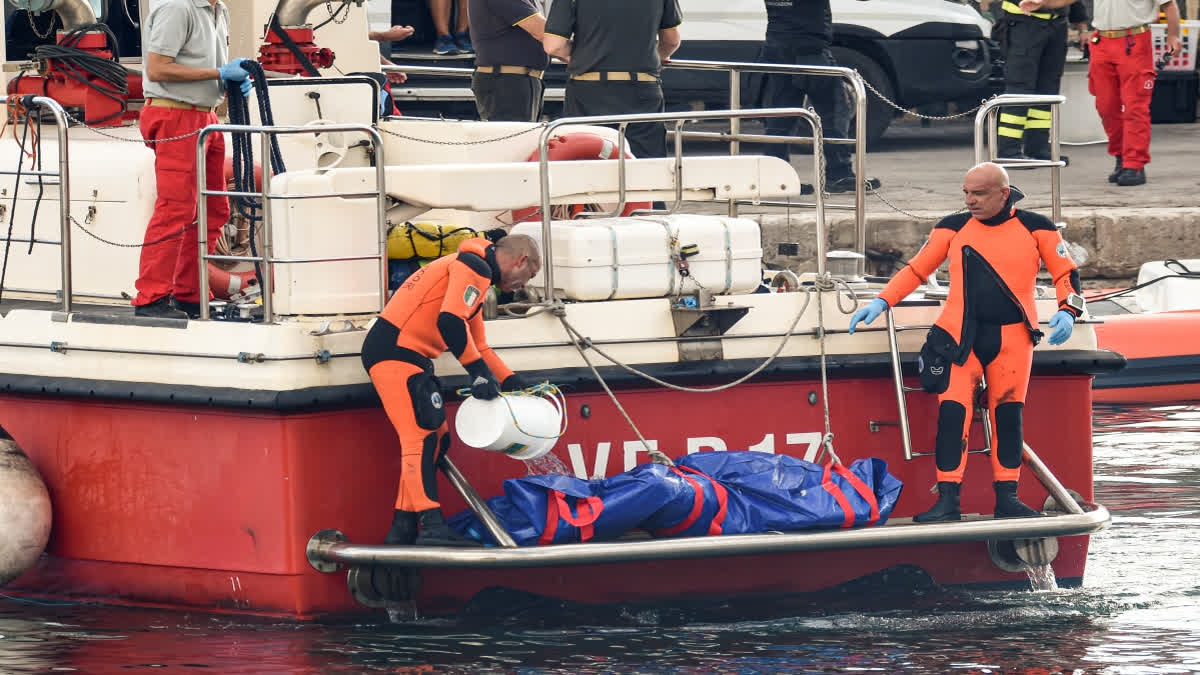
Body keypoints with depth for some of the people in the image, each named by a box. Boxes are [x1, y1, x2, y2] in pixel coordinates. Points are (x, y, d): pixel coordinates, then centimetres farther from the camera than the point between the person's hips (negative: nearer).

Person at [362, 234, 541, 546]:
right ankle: (431, 526, -24)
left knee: (436, 438, 10)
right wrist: (479, 371, -21)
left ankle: (403, 529, 9)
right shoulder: (474, 267, -10)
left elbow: (477, 346, 29)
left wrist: (511, 381, 20)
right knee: (422, 436, -16)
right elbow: (450, 321, -24)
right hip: (394, 353, -11)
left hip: (407, 356, 11)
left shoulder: (474, 273, 24)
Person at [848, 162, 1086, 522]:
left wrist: (1067, 312, -7)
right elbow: (916, 270, 14)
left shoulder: (1035, 229, 5)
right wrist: (881, 303, 4)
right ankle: (948, 501, -11)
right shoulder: (953, 229, 9)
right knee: (952, 411, -11)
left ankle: (1006, 497, 10)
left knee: (1008, 413, 1)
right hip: (959, 336, 0)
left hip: (1012, 337, 0)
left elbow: (1066, 273, 10)